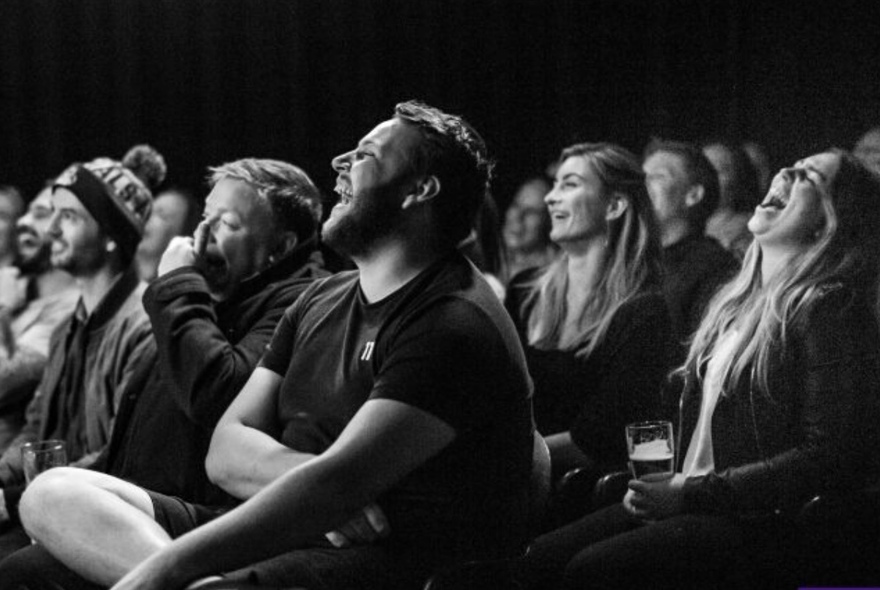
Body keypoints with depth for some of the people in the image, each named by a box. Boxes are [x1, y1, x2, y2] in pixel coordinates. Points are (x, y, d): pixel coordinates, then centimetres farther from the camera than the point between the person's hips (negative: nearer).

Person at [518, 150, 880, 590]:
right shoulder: (734, 301, 17)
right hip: (684, 501, 8)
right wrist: (660, 483, 6)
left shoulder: (825, 310, -10)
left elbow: (830, 458, -16)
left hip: (760, 521, -8)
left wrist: (692, 494, -16)